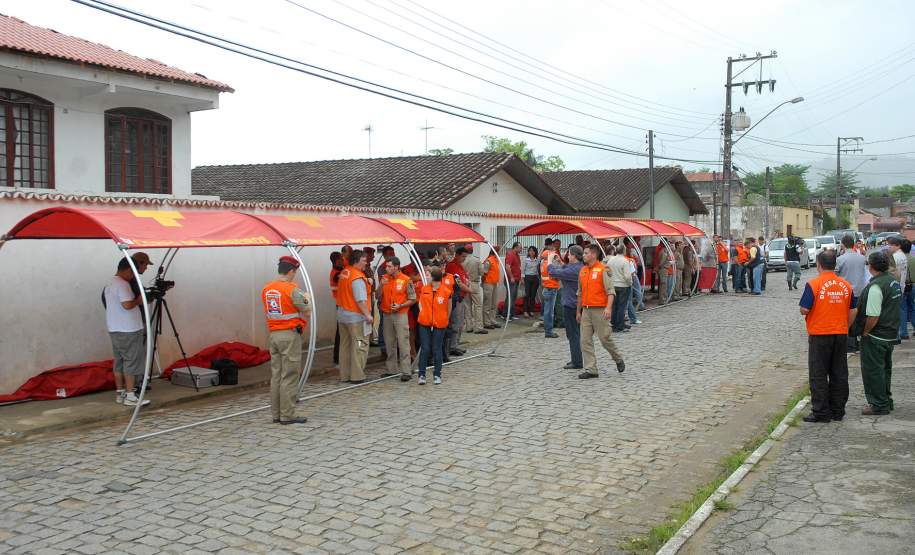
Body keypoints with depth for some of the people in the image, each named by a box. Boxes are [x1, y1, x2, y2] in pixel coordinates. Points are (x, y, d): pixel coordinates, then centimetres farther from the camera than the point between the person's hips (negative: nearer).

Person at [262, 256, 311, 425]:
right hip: (290, 335, -7)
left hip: (273, 335, 7)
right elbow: (307, 310, -7)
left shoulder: (266, 289, 7)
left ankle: (276, 414, 16)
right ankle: (287, 415, 0)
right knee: (290, 377, -2)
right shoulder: (292, 290, -14)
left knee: (276, 375, 12)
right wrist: (306, 298, 14)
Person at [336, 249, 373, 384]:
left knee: (345, 345, 14)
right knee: (360, 346, -1)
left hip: (342, 315, 9)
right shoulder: (358, 278, -19)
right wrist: (367, 314, -20)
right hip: (356, 317, -9)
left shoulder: (344, 272, 7)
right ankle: (357, 376, 0)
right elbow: (361, 300, -24)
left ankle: (344, 375, 21)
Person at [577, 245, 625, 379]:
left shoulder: (603, 270, -8)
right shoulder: (582, 271, 12)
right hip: (586, 310, 6)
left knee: (605, 338, -1)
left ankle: (618, 360, 25)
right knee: (585, 340, 1)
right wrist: (578, 311, 20)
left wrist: (608, 307, -26)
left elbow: (610, 291, -13)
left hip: (600, 310, -6)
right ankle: (590, 370, 6)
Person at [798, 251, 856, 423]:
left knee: (818, 375, 4)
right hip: (841, 334, 5)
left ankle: (821, 412, 6)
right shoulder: (846, 285, 4)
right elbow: (852, 312, 8)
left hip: (819, 334, -5)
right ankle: (838, 410, 20)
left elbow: (804, 310, -16)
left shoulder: (814, 284, -13)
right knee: (839, 374, 13)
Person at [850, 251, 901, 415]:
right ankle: (887, 400, 32)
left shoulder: (876, 286, -24)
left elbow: (873, 315, -27)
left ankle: (879, 405, 9)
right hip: (891, 333, 9)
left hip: (876, 336, -9)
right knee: (885, 368, 21)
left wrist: (865, 332, -12)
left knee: (873, 370, 2)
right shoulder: (894, 280, 6)